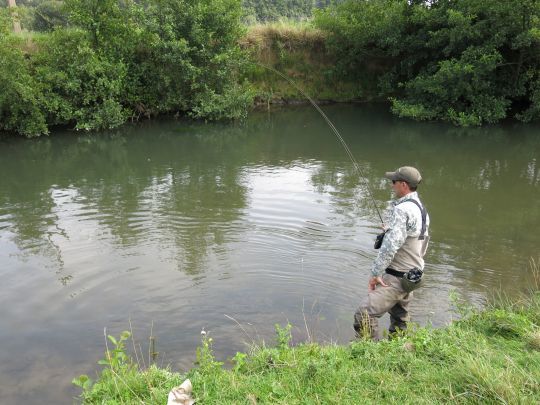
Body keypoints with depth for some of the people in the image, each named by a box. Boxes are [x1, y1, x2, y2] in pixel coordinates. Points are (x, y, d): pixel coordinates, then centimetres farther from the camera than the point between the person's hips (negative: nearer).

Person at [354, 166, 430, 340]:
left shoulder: (403, 209, -21)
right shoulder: (421, 208, 10)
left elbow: (391, 245, -27)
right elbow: (423, 243, 20)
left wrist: (376, 273, -22)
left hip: (396, 278, -10)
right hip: (410, 277, 10)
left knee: (364, 315, -15)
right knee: (399, 319, 22)